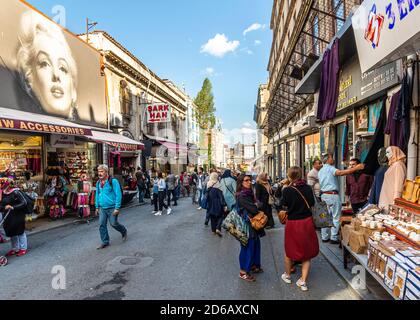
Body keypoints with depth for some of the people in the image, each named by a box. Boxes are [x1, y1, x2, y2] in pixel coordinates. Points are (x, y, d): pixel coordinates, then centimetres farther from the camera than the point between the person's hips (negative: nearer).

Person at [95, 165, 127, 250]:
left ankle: (124, 231, 32)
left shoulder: (113, 181, -14)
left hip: (112, 208, -6)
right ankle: (105, 242, 20)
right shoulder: (98, 183, 7)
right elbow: (97, 195, 17)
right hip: (102, 208, 6)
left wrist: (117, 208, -19)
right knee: (102, 225, 5)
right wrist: (97, 207, 15)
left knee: (113, 223, 2)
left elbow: (118, 195, -16)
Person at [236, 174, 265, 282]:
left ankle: (253, 265, 35)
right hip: (246, 225, -9)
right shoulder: (241, 195, -20)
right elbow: (253, 210, -22)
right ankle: (243, 271, 13)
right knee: (248, 246, 0)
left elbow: (254, 207, 10)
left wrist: (257, 209, -10)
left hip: (252, 224, 9)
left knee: (255, 244, 17)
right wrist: (261, 212, -4)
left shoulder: (249, 194, 10)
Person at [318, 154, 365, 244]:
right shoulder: (330, 168, -10)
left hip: (323, 195, 8)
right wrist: (356, 168, -28)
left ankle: (325, 237, 14)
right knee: (335, 217, -1)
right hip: (333, 195, -8)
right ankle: (334, 238, 0)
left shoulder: (320, 171, 17)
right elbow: (340, 173, -28)